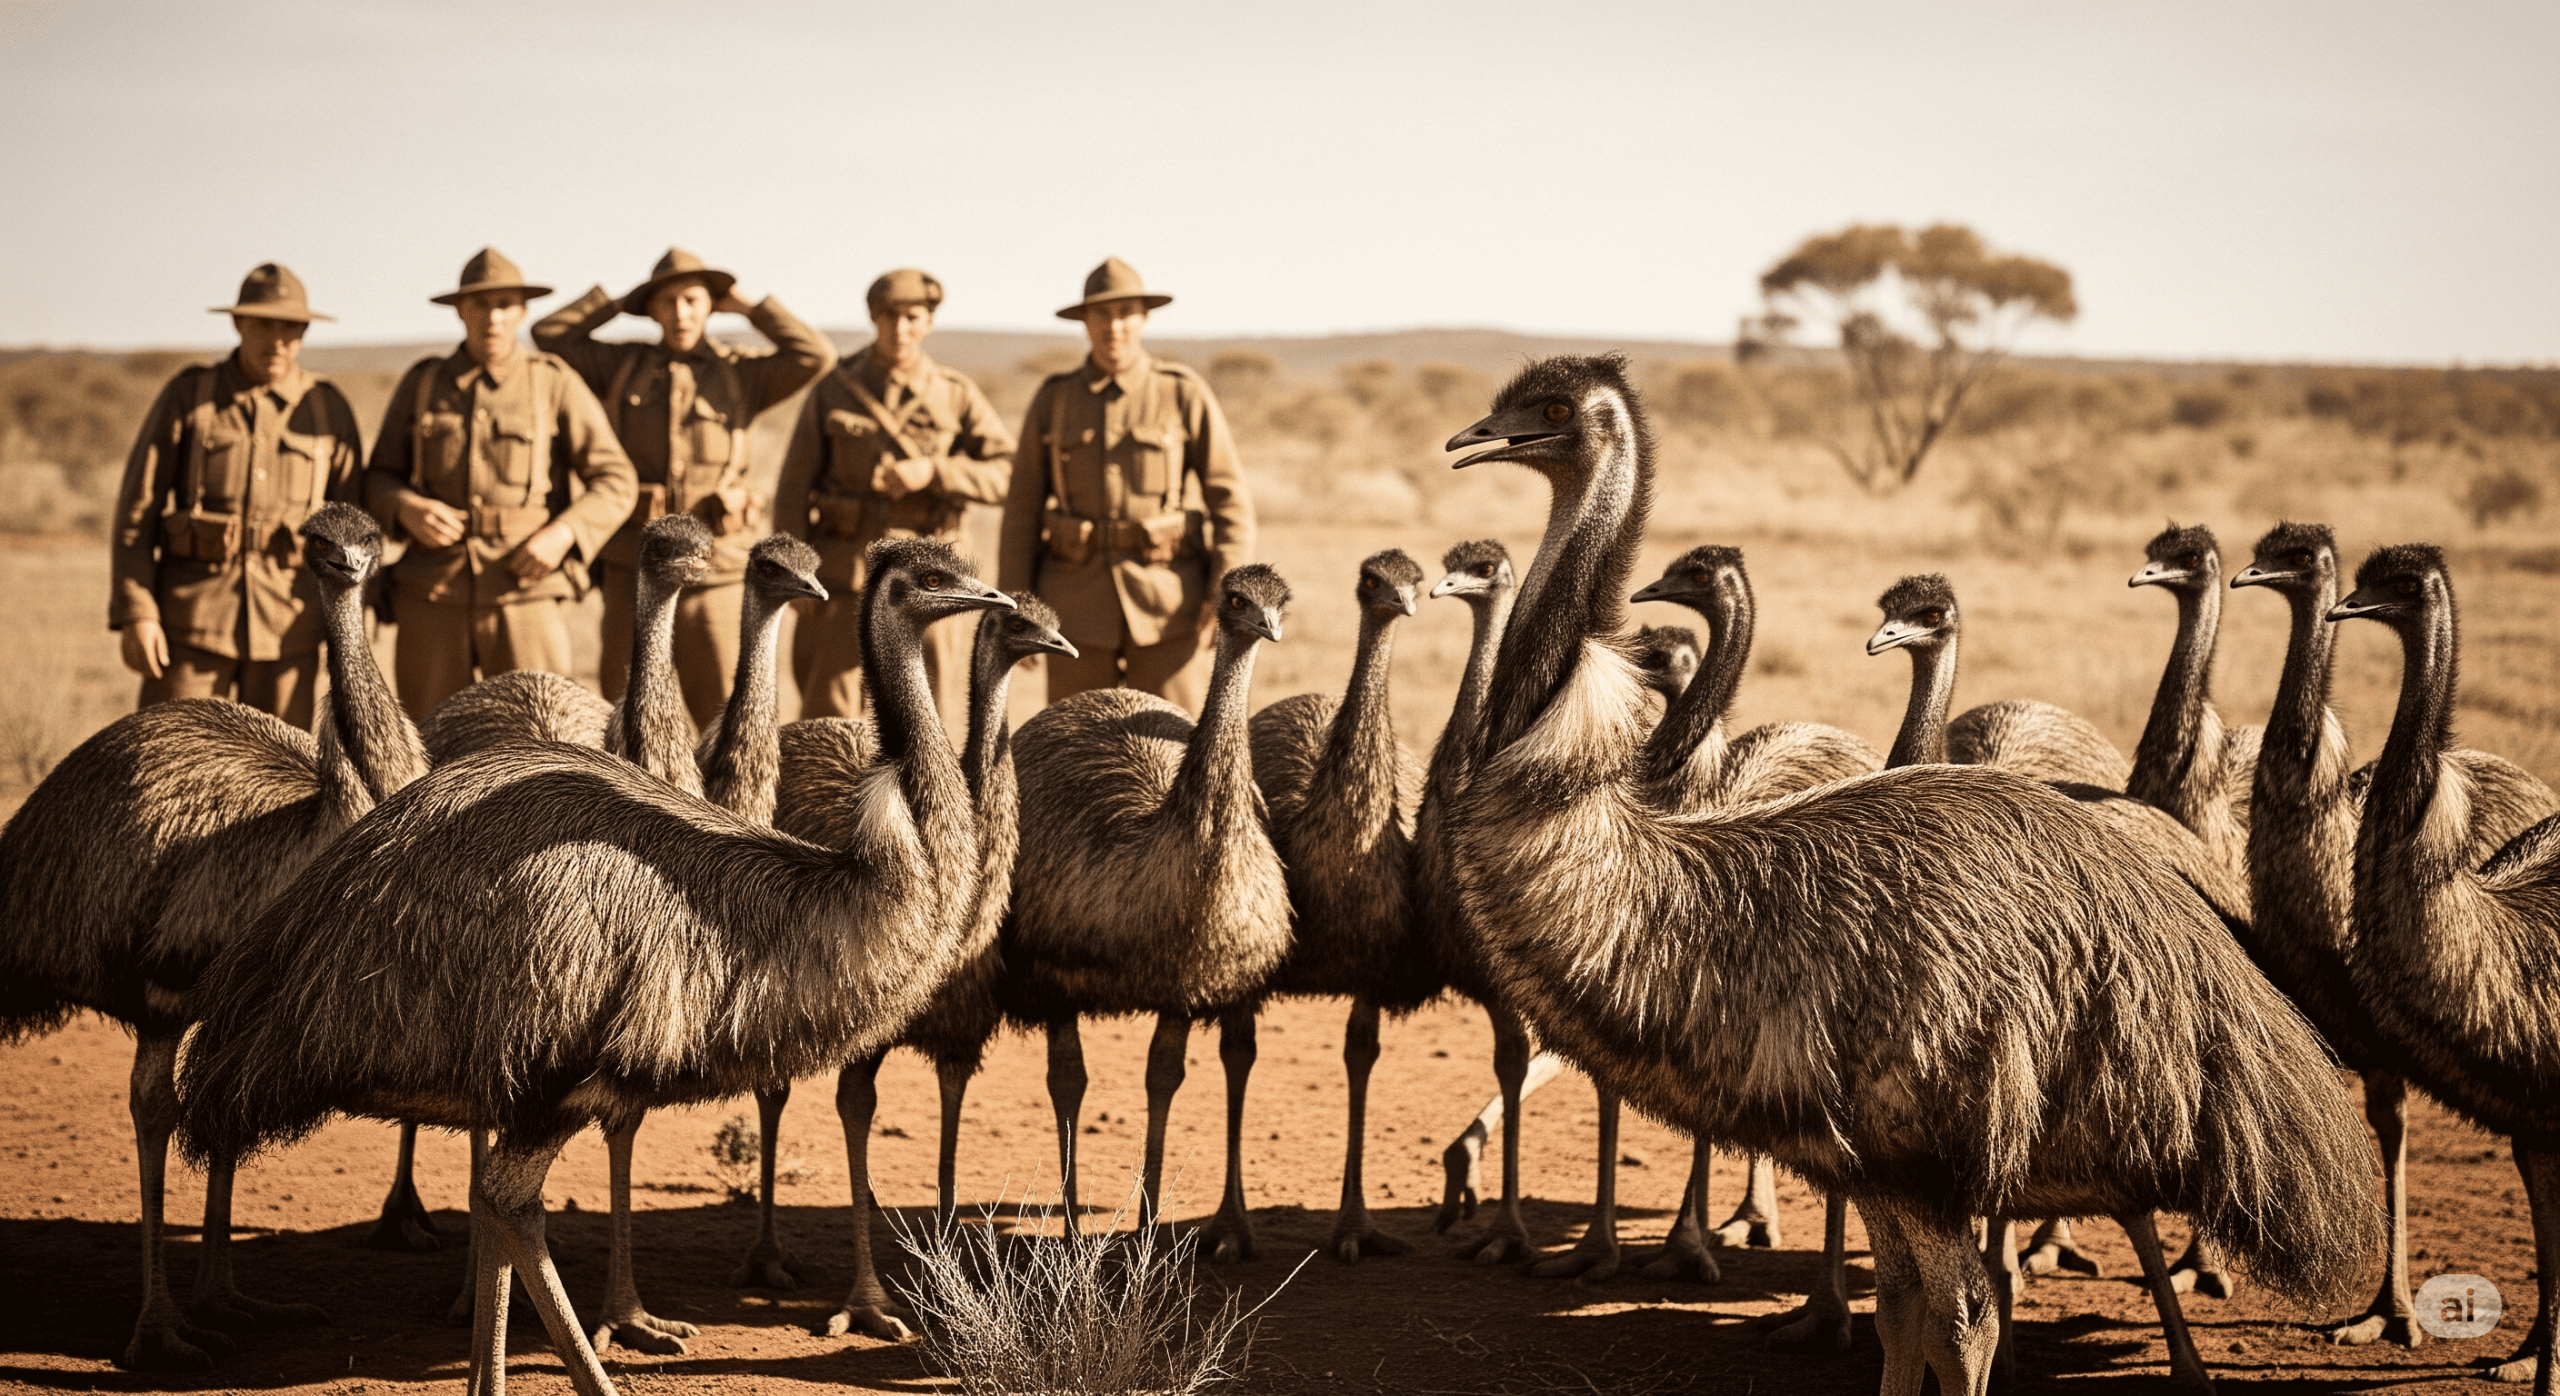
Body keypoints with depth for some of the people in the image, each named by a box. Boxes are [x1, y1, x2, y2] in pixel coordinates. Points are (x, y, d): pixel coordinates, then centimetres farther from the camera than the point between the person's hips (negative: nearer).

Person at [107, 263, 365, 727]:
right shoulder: (187, 396, -2)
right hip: (192, 617, -1)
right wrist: (135, 616, -11)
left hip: (287, 623, 2)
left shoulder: (329, 411, 3)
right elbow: (138, 509, -3)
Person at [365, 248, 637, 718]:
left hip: (526, 595, -2)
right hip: (433, 598, 2)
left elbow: (615, 483, 0)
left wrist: (562, 536, -17)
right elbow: (379, 479, 14)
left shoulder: (556, 385, 1)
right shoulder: (421, 385, 7)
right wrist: (408, 510, -9)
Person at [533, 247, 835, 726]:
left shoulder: (741, 375, 4)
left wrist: (748, 307, 1)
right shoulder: (623, 366, 10)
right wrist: (623, 302, 8)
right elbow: (548, 334, 6)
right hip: (635, 565, 1)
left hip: (714, 565, -1)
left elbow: (816, 356, -10)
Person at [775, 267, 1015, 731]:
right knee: (827, 722, 0)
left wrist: (932, 472, -17)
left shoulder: (957, 396, 2)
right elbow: (795, 487, 3)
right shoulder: (832, 392, 3)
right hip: (844, 576, 0)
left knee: (938, 725, -1)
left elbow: (1010, 472, -5)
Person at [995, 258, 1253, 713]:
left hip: (1168, 598, -2)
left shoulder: (1185, 394, -1)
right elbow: (1023, 508, 7)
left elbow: (1229, 498, -3)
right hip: (1080, 598, 2)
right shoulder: (1053, 401, 5)